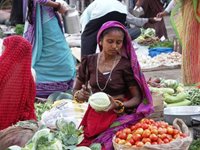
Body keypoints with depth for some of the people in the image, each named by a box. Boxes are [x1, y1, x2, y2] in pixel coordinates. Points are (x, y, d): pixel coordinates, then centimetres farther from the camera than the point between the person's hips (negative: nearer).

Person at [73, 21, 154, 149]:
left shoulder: (126, 65, -6)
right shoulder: (89, 62, 3)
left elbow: (137, 98, -3)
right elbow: (75, 90, 15)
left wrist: (118, 105, -20)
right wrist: (79, 95, -8)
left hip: (119, 117, -2)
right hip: (94, 116, 3)